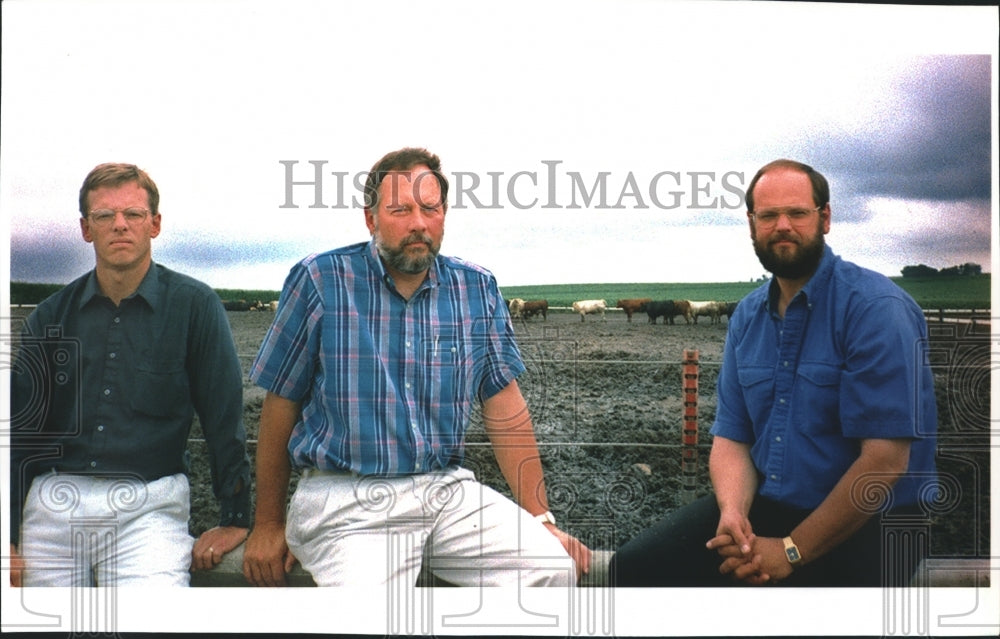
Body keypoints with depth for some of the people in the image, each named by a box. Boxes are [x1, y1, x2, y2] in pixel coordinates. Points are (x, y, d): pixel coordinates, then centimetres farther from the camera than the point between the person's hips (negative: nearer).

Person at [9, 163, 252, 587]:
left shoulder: (193, 305, -2)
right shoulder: (50, 316, 8)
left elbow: (224, 417, -2)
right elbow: (20, 428, 11)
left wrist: (234, 520, -3)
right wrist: (8, 537, 7)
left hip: (148, 508, -3)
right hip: (53, 507, 4)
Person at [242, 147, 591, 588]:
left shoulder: (476, 289, 6)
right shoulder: (320, 282, -3)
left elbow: (504, 408, 8)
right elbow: (281, 406, 3)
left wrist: (542, 519, 5)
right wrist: (268, 525, 8)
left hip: (447, 488, 4)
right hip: (345, 497, -3)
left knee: (556, 566, -15)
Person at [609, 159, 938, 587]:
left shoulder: (876, 309, -15)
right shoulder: (747, 316, 7)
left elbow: (885, 459, -20)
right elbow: (731, 438, 7)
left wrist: (792, 551, -18)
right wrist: (732, 513, -15)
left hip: (867, 521, -5)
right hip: (766, 503, 6)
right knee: (633, 567, -6)